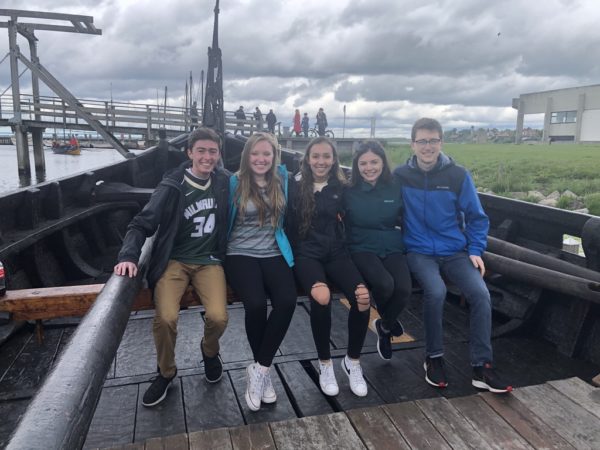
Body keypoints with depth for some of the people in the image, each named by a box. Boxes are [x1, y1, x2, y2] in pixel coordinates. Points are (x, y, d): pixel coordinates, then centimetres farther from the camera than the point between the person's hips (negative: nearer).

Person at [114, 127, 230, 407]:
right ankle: (166, 372, 7)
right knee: (166, 318, -25)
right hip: (174, 260, -1)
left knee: (218, 317, -22)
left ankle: (209, 351, 16)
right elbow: (142, 224, -7)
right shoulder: (172, 187, -8)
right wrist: (129, 256, -24)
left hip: (209, 260, 2)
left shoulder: (225, 182, 1)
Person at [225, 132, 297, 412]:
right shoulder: (235, 183, 2)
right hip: (241, 254, -2)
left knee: (287, 301, -28)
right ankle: (264, 370, -6)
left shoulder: (282, 179, 11)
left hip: (274, 254, 3)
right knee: (256, 304, -30)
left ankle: (259, 369, -12)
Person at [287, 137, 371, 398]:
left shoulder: (341, 188, 11)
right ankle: (325, 364, -7)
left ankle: (352, 362, 2)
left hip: (336, 253, 2)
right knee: (321, 296, -33)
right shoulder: (297, 188, 5)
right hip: (306, 254, -2)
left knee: (362, 298, -25)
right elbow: (289, 226, 5)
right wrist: (293, 256, -5)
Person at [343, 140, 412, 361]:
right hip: (362, 248, -2)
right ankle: (389, 320, 10)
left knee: (403, 288, -25)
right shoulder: (350, 192, -1)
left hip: (392, 248, 2)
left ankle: (384, 327, 11)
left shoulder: (395, 189, 3)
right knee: (384, 284, -31)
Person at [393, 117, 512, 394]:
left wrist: (475, 250, -4)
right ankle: (433, 358, -6)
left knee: (480, 293, -22)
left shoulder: (458, 176, 0)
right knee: (435, 291, -30)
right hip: (419, 252, -2)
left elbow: (476, 218, 7)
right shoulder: (400, 176, -1)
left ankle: (482, 366, -5)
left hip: (456, 252, 2)